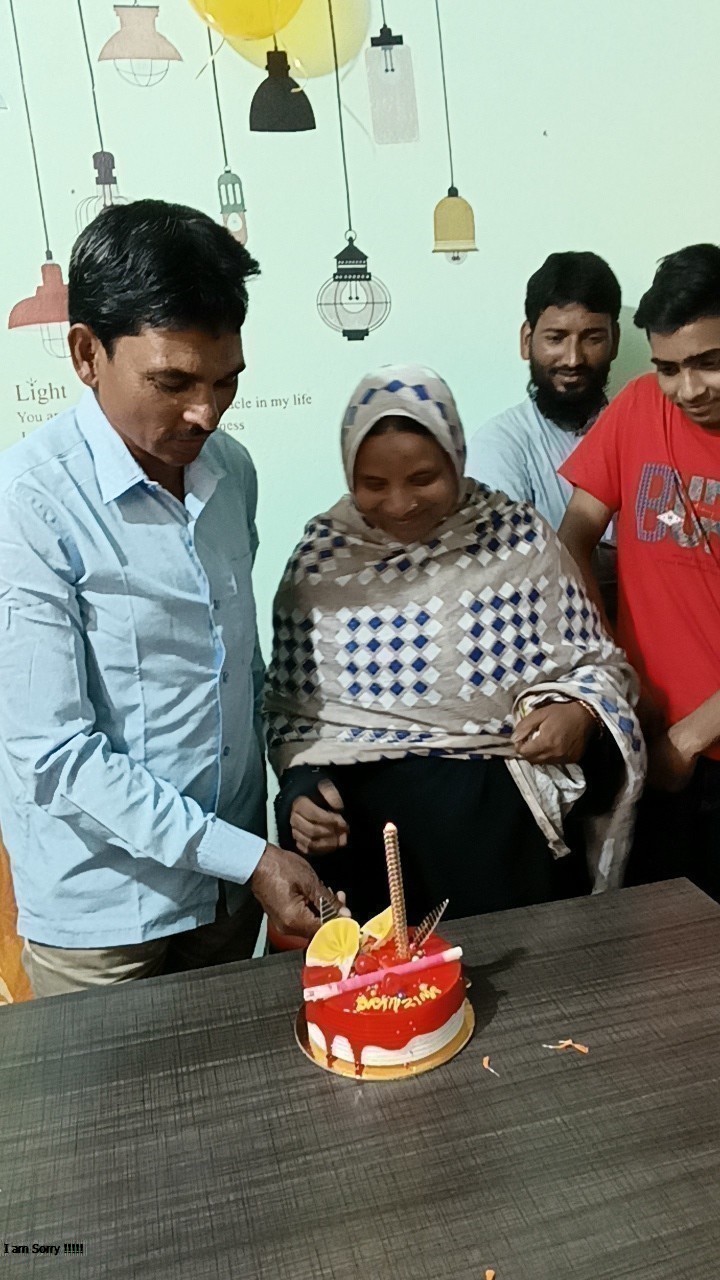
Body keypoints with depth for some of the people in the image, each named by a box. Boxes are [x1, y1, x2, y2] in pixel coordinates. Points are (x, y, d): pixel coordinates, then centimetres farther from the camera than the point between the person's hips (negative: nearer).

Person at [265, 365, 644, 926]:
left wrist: (579, 713, -10)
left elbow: (599, 664, 9)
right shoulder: (321, 553, 3)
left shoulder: (518, 535, 2)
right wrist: (301, 787, -5)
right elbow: (288, 703, 10)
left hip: (500, 795, 0)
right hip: (352, 800, 1)